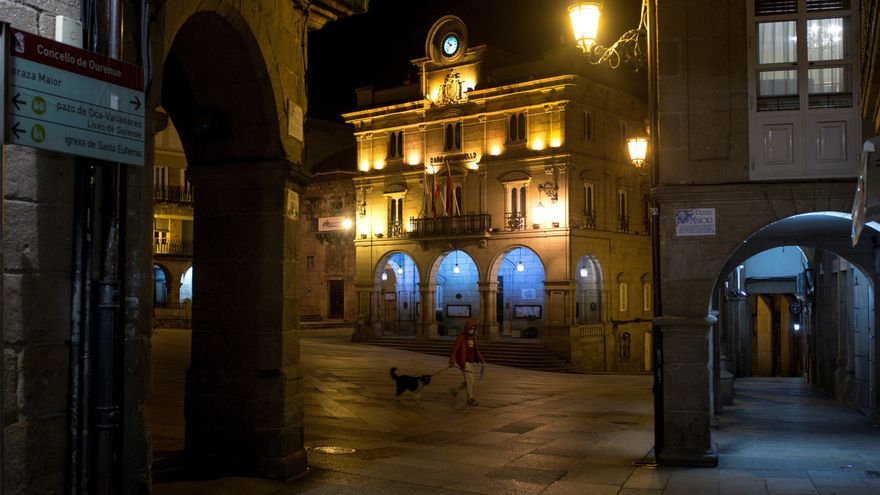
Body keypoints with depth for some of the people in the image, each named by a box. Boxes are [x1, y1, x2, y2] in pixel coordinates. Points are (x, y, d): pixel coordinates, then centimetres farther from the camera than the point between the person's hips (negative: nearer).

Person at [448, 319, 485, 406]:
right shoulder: (461, 337, -14)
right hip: (464, 363, -8)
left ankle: (455, 390, 32)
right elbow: (454, 349, -20)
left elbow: (476, 350, 14)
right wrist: (452, 362, -29)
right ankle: (470, 399, 7)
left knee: (469, 381, 12)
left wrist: (481, 359, 4)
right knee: (470, 381, -6)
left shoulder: (473, 337, 9)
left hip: (472, 362, 8)